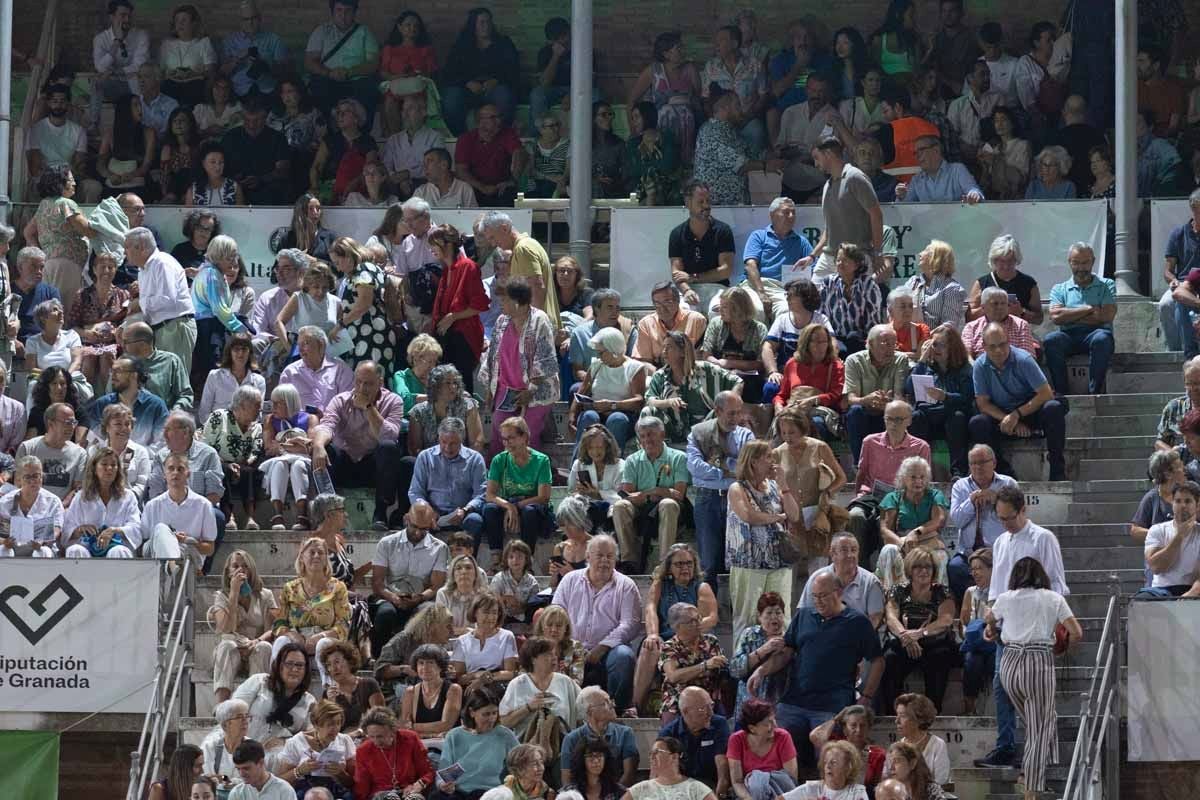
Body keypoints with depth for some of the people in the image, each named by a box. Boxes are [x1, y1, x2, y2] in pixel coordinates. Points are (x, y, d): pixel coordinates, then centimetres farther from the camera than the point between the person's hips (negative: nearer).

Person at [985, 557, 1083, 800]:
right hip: (1039, 662, -3)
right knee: (1040, 731, 3)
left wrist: (993, 631, 57)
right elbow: (1077, 633, -1)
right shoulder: (1053, 599, 5)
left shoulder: (1005, 599, 12)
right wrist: (1062, 646, 20)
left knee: (1046, 720, 24)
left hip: (1009, 663, 3)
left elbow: (990, 619, 35)